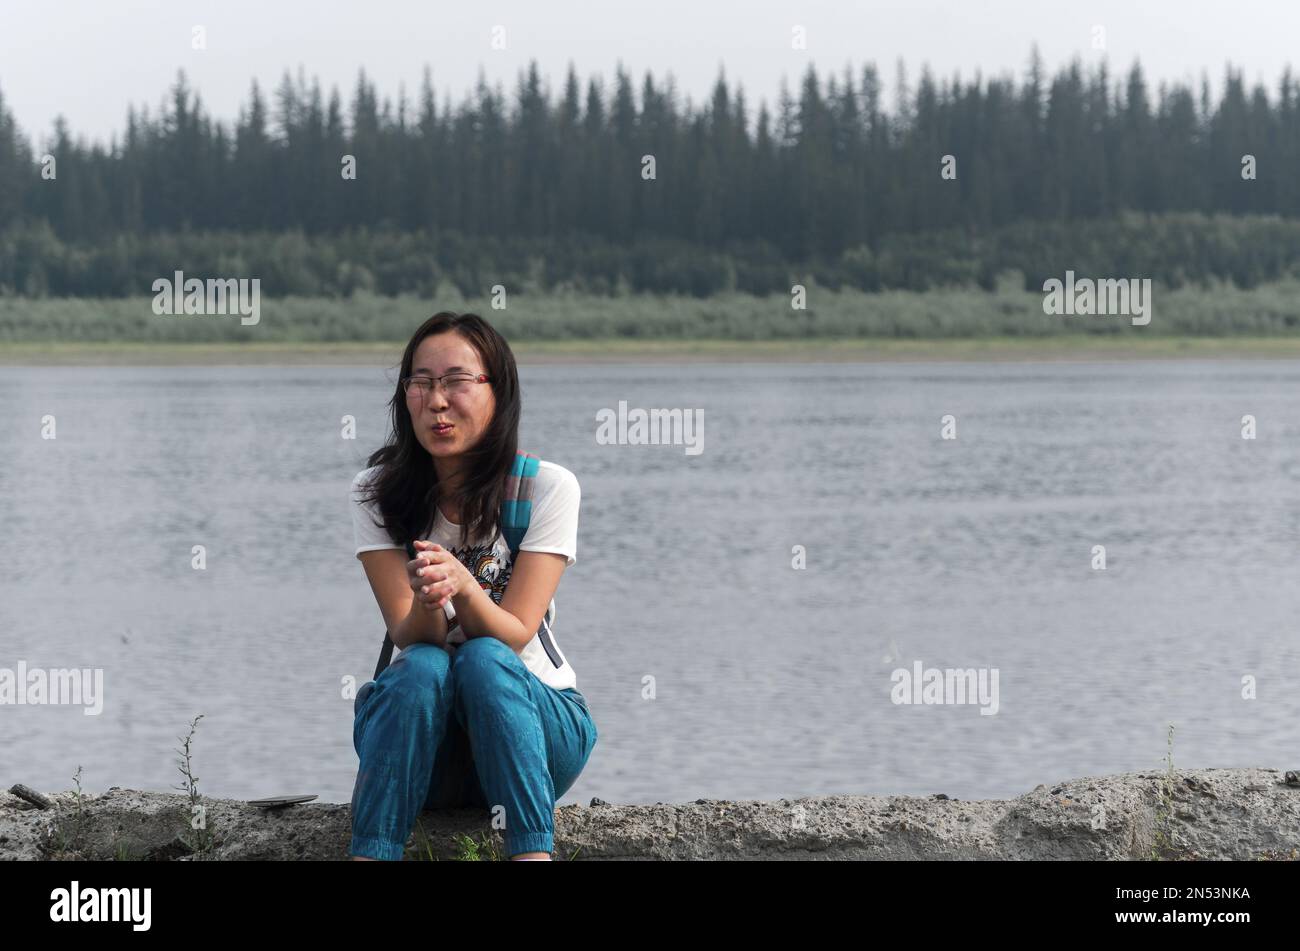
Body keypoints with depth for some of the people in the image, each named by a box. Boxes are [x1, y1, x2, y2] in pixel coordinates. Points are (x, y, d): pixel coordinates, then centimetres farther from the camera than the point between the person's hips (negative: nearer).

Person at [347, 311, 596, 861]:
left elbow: (513, 635, -14)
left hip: (531, 716, -1)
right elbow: (408, 637, -11)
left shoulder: (547, 488, -7)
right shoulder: (376, 492, -2)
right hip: (416, 719, 1)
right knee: (423, 667, -31)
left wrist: (463, 585, -36)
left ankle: (533, 855, -40)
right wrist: (428, 598, -36)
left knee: (483, 660, -32)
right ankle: (369, 858, -38)